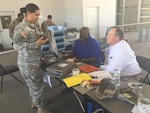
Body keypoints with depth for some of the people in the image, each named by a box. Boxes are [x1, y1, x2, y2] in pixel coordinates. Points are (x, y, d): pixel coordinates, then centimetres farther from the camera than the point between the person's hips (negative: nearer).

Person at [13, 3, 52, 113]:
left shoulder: (35, 26, 8)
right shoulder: (21, 28, -18)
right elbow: (16, 45, -19)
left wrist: (43, 40, 0)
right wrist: (36, 44, -26)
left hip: (38, 60, 8)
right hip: (28, 63, -8)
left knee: (34, 84, 20)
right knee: (37, 85, 3)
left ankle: (34, 102, 41)